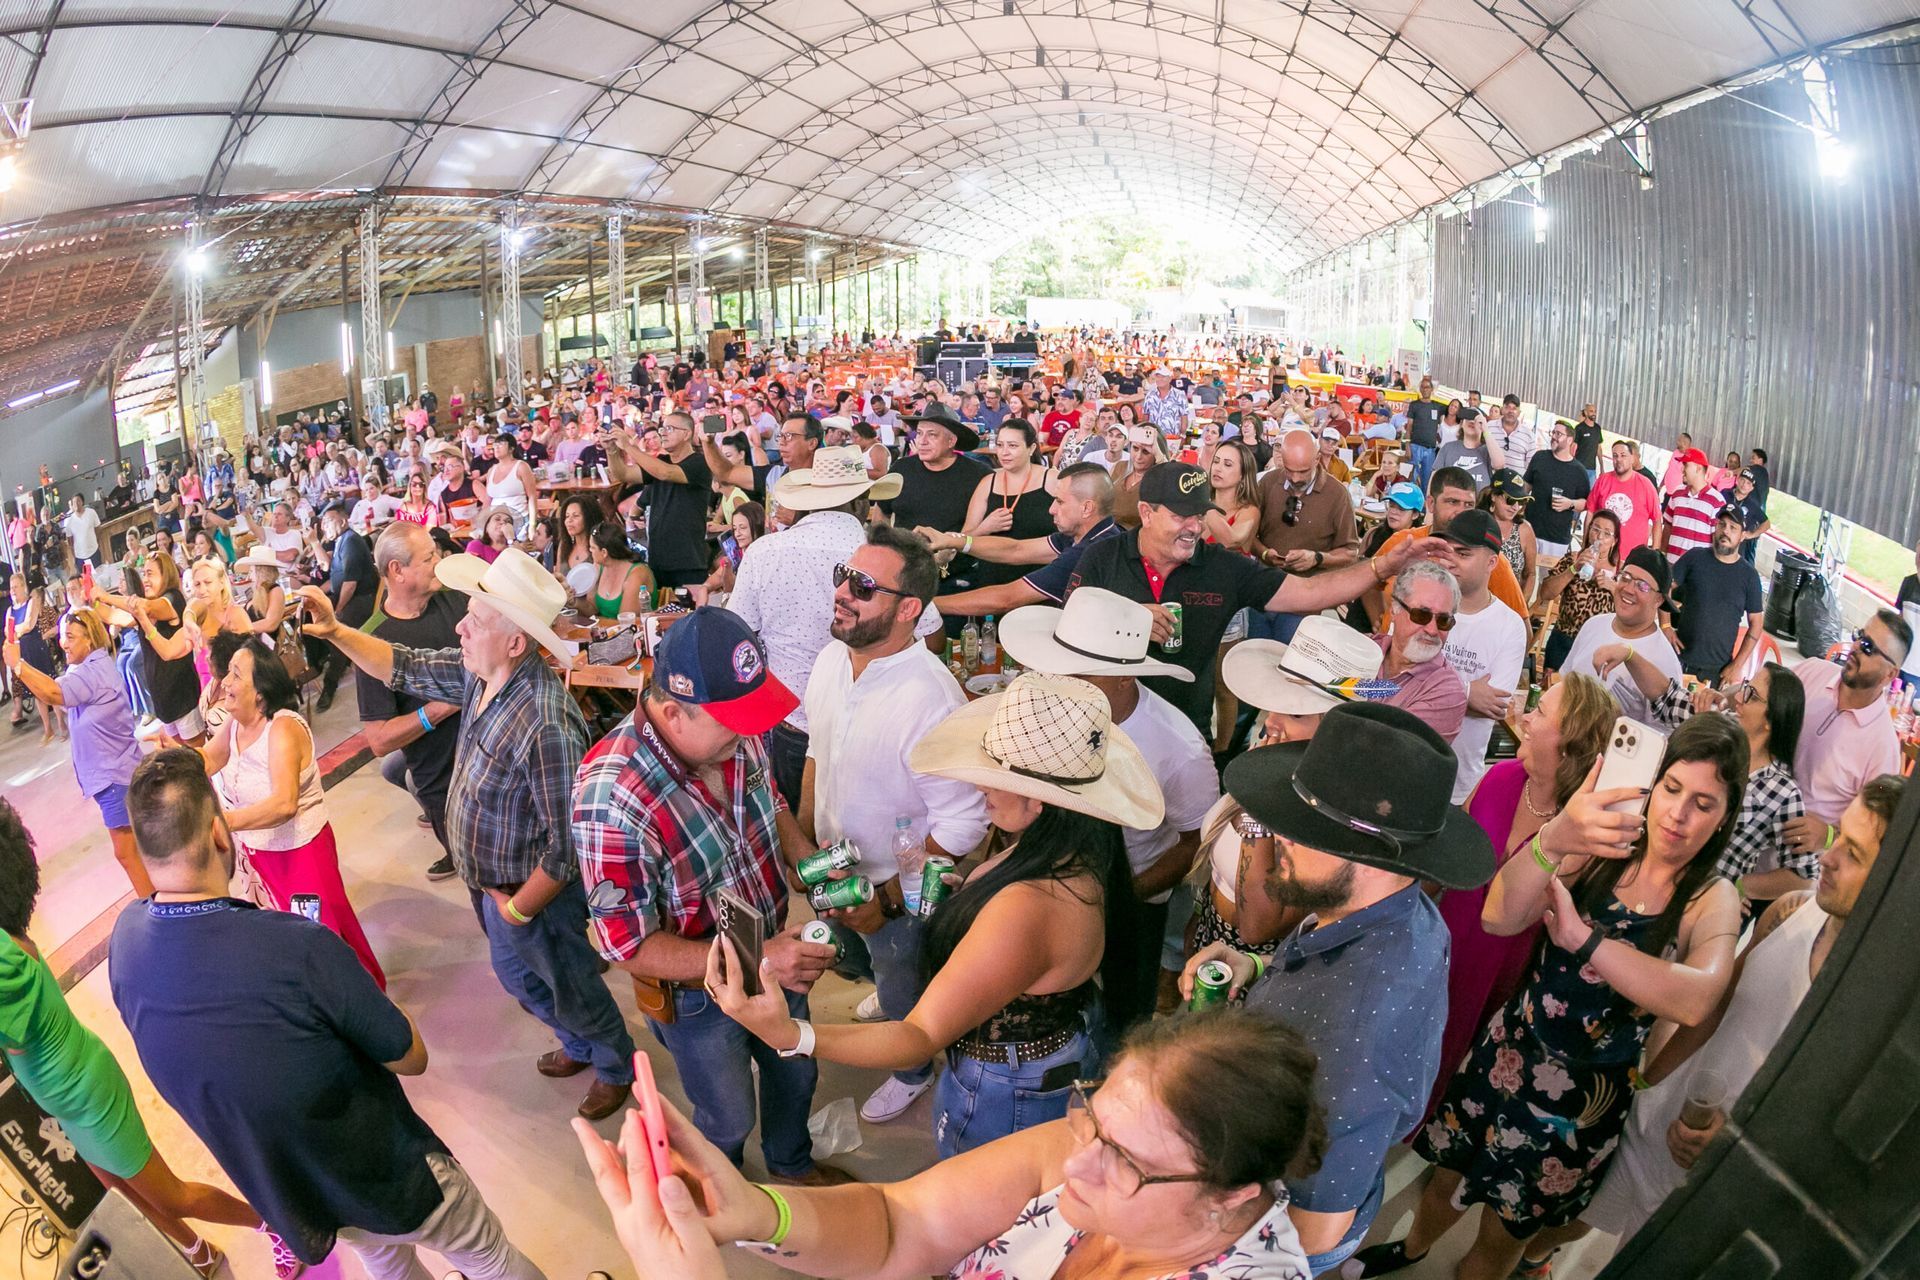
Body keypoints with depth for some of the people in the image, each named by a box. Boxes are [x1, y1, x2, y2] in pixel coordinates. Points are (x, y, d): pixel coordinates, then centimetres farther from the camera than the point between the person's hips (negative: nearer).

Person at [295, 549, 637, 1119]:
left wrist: (518, 908, -19)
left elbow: (566, 847, -33)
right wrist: (335, 631, -7)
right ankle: (579, 1046, 57)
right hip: (490, 880, 9)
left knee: (570, 987, 17)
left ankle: (618, 1066, 46)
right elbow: (405, 668, 6)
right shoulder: (480, 674, -12)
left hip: (530, 891, -9)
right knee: (518, 976, 31)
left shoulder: (544, 724, -38)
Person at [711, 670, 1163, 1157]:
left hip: (1004, 1099, -8)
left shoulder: (1026, 910, -43)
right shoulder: (1081, 852, -15)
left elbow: (921, 1037, -38)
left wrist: (789, 1035, -51)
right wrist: (973, 889, -1)